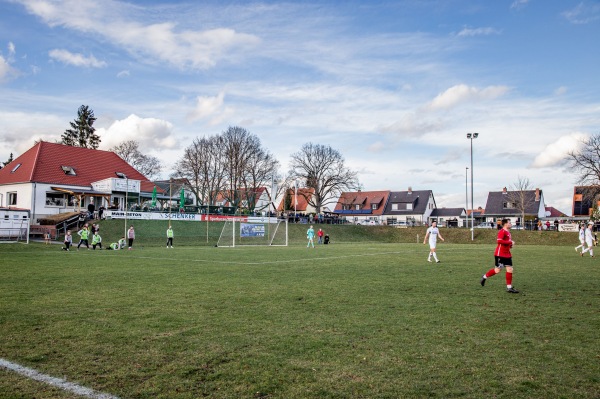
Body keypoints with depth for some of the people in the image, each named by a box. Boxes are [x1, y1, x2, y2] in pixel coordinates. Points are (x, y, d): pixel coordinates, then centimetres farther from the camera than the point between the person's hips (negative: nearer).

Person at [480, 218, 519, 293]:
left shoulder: (508, 232, 14)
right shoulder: (502, 232, -14)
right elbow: (499, 241, -29)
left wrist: (510, 244, 7)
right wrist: (510, 242, -23)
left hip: (507, 254, 9)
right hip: (500, 254, -9)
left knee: (510, 269, 4)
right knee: (497, 270, -3)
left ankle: (509, 287, 11)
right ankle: (485, 277, 20)